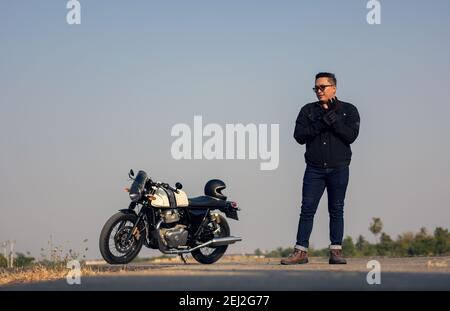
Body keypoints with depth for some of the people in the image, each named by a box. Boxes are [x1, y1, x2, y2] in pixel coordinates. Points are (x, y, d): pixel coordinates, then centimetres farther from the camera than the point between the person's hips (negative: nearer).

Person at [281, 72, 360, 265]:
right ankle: (300, 251, -3)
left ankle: (336, 251, 7)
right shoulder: (308, 111, 9)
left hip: (339, 169, -1)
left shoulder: (348, 110, 6)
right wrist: (322, 122, -14)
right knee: (307, 209, -3)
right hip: (314, 168, 1)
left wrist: (332, 118, -14)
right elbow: (299, 135, -4)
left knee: (336, 210, 3)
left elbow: (351, 135, -9)